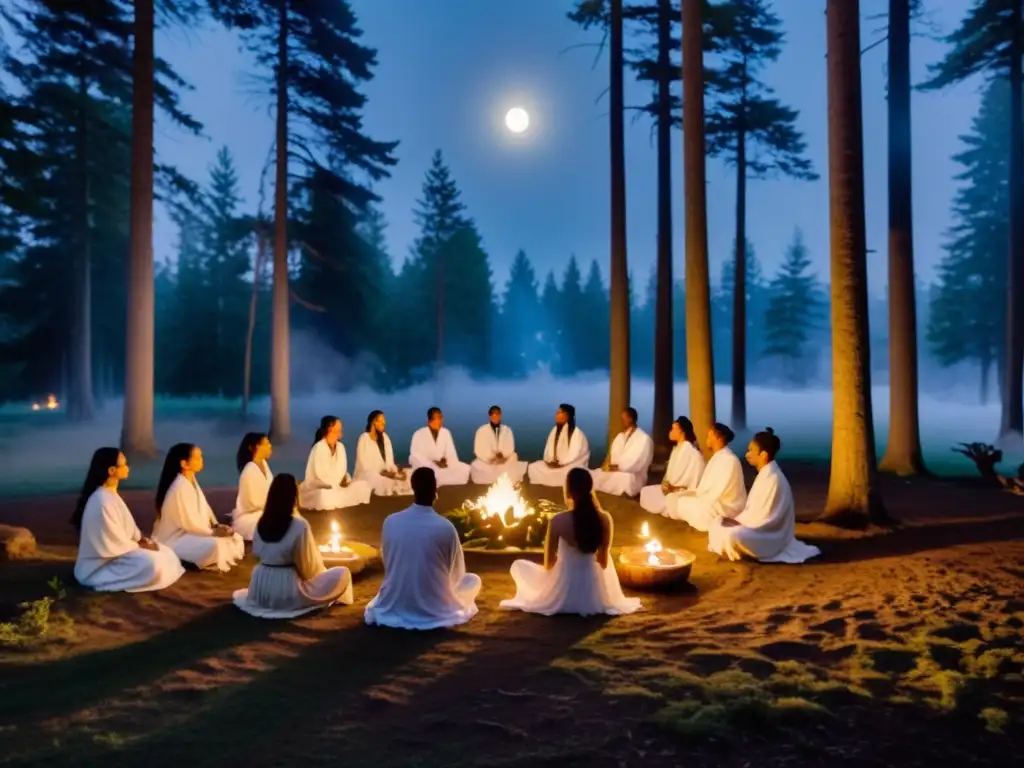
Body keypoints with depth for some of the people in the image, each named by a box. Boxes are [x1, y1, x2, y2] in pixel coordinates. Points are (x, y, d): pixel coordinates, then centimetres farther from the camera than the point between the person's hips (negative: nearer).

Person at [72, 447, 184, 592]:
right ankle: (107, 579, -11)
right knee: (152, 563, -29)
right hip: (101, 563, -10)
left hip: (116, 549, 10)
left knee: (166, 554, 4)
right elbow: (114, 543, -23)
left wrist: (141, 540, -1)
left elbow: (127, 526, 13)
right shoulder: (102, 502, -26)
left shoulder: (111, 494, 6)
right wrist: (139, 546, -11)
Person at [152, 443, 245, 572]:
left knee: (236, 539, 3)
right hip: (176, 538, -10)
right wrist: (212, 532, -16)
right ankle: (184, 560, -10)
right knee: (214, 546, -33)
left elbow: (204, 508, 11)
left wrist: (216, 526, -3)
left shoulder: (192, 481, 7)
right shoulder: (179, 487, -23)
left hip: (192, 532, 10)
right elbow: (188, 521, -23)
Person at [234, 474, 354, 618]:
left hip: (261, 590, 7)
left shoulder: (262, 522, -1)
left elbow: (256, 552, 12)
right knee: (342, 574, 1)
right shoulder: (300, 525, -20)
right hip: (288, 590, -7)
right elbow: (307, 564, -13)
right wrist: (320, 570, 8)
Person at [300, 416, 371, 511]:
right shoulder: (319, 448, -17)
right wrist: (337, 483, -15)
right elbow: (320, 473, -19)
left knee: (363, 485, -10)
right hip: (317, 487, -7)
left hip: (337, 485, 7)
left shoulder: (340, 446, 5)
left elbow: (342, 469, 10)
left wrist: (344, 480, -12)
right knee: (327, 497, -41)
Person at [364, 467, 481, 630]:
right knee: (473, 580, 21)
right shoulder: (445, 527, -20)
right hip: (435, 609, -3)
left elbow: (387, 564, 5)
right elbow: (457, 573, -5)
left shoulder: (390, 522, -12)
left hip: (394, 607, 3)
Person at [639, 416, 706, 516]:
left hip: (685, 493, -9)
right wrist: (666, 484, -4)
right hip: (672, 488, 9)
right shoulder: (676, 449, 14)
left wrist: (674, 487, -18)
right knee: (645, 492, -6)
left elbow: (693, 481, -19)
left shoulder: (693, 452, -15)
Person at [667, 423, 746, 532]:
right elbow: (707, 487, 14)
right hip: (714, 503, 10)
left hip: (725, 508, -10)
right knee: (675, 498, 0)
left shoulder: (729, 460, -21)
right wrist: (685, 492, 3)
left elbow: (716, 494, -23)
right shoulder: (717, 457, 10)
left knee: (682, 504, -19)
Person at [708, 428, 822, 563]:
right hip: (761, 527, 10)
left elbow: (765, 517, -24)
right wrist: (737, 520, -1)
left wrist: (738, 521, -15)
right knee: (718, 526, 7)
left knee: (731, 535, -30)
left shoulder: (773, 478, -24)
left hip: (771, 534, -10)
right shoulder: (765, 474, 7)